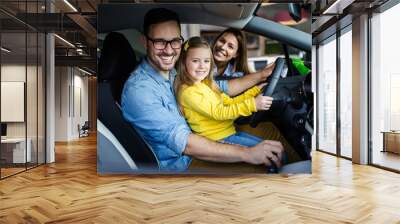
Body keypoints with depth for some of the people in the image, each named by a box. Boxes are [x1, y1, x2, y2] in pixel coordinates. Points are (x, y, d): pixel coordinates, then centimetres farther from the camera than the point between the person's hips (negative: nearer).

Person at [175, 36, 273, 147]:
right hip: (217, 139, -8)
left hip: (230, 131, 8)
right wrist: (252, 104, -25)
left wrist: (255, 91, 6)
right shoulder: (188, 91, -17)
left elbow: (230, 102, 13)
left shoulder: (207, 84, 11)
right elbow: (218, 113, -21)